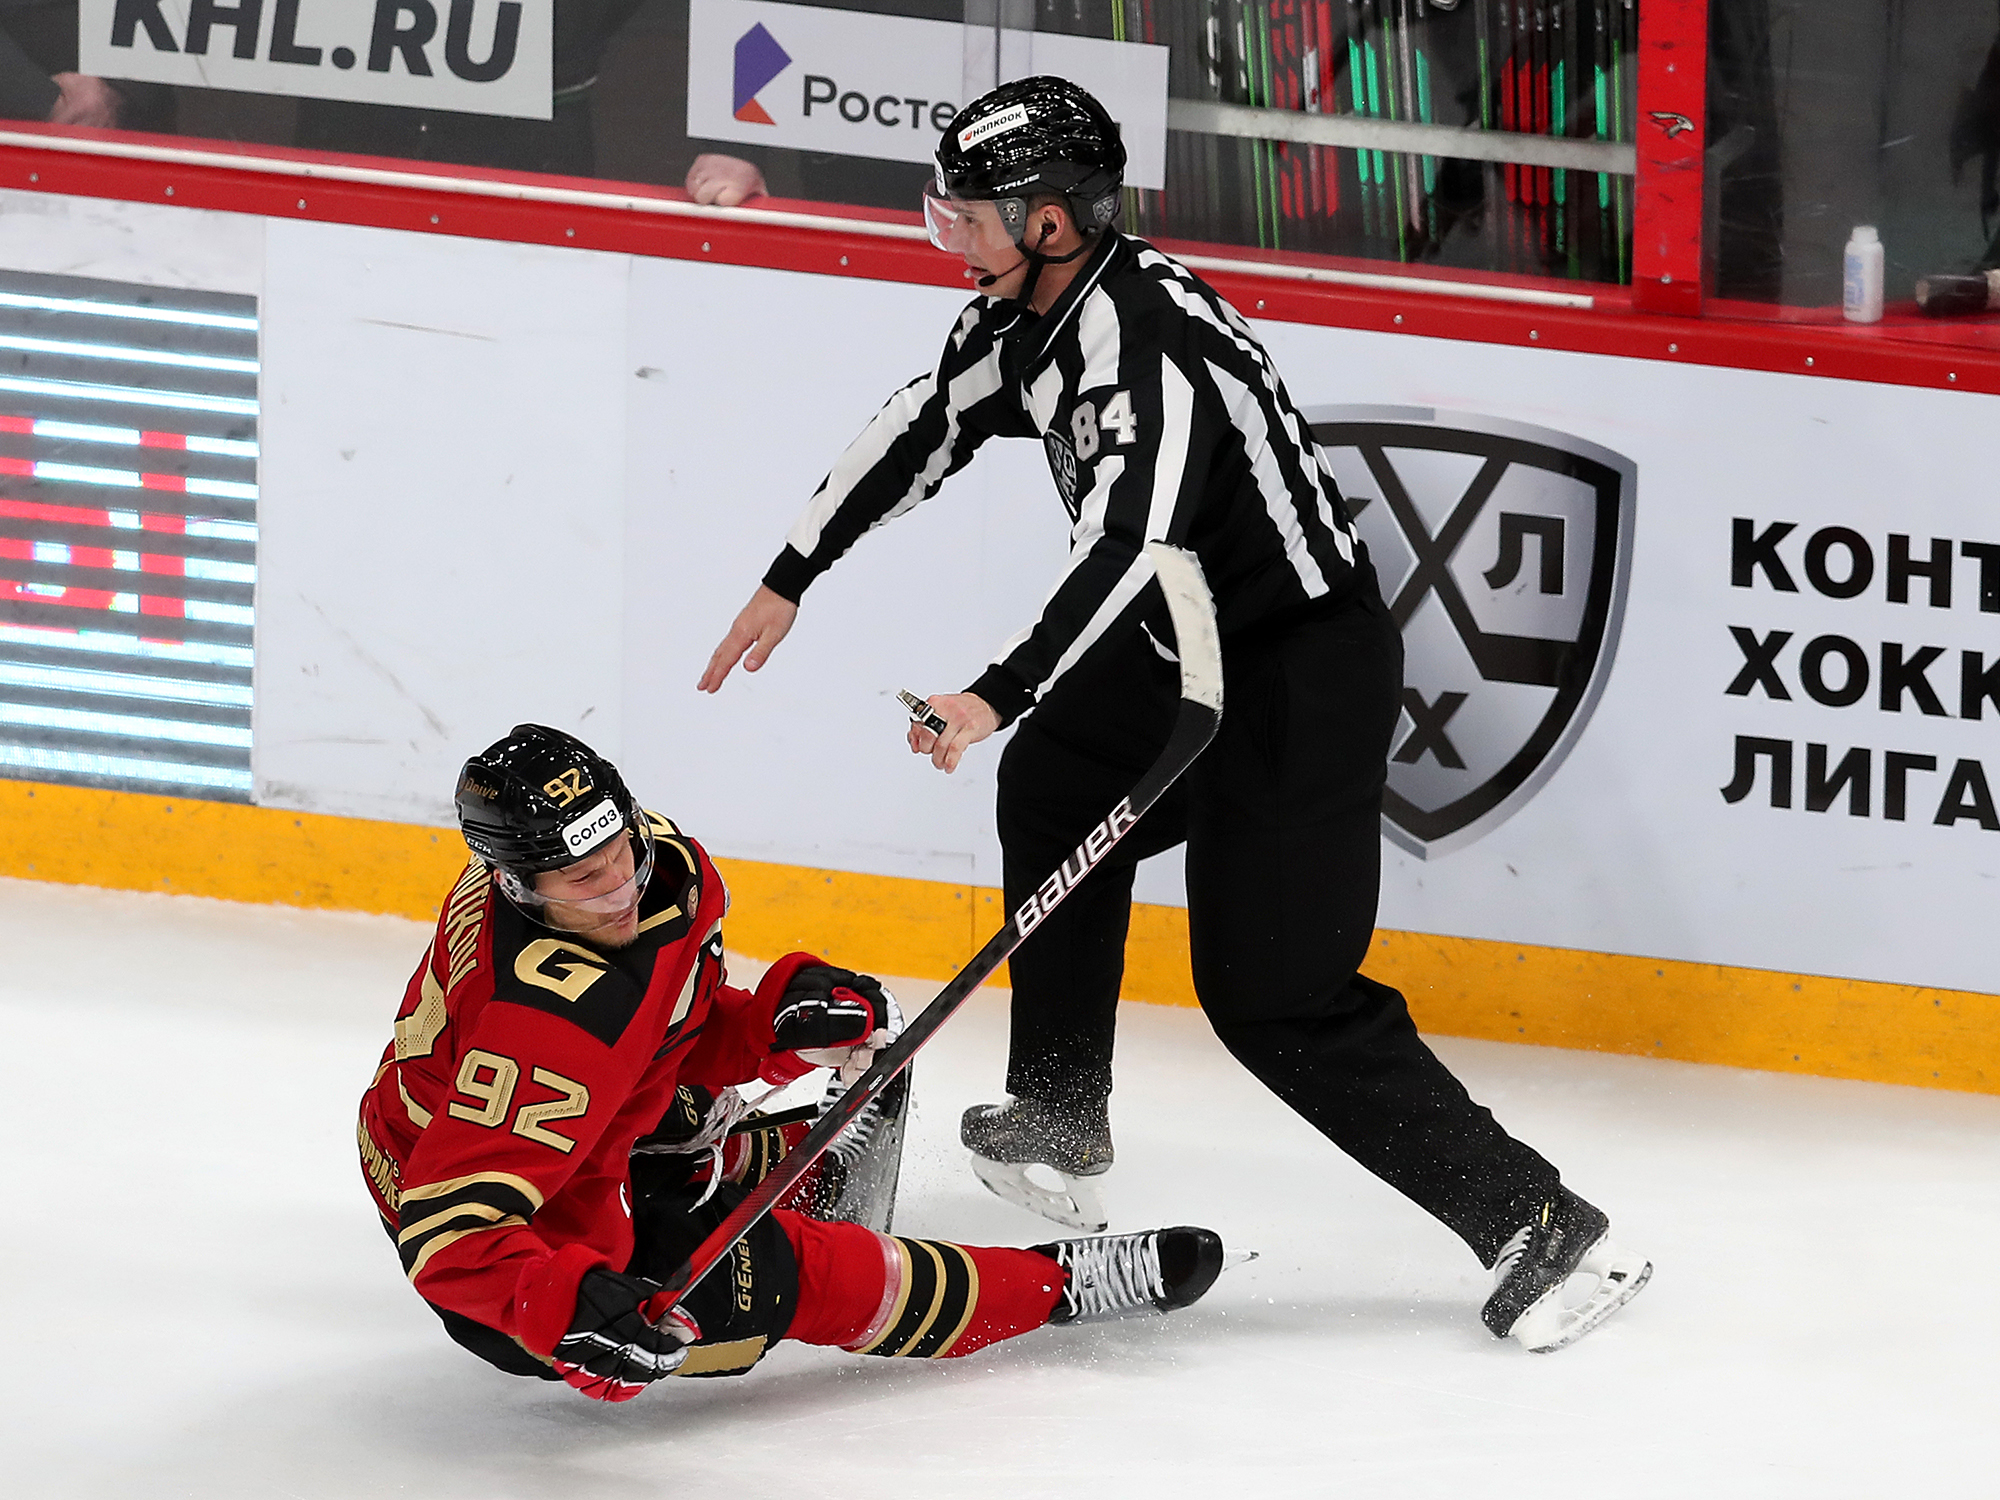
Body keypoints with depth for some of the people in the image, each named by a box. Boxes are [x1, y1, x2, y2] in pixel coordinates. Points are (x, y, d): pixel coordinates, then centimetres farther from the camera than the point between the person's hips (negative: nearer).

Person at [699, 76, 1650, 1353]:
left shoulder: (1146, 338, -28)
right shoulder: (1029, 315, 3)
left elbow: (1129, 543, -39)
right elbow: (926, 430, 18)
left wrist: (1002, 696, -48)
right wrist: (791, 580, 22)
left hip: (1306, 673, -11)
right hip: (1193, 652, 11)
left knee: (1276, 996, -12)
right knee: (1055, 792, 29)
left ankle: (1540, 1226, -15)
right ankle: (1060, 1127, 41)